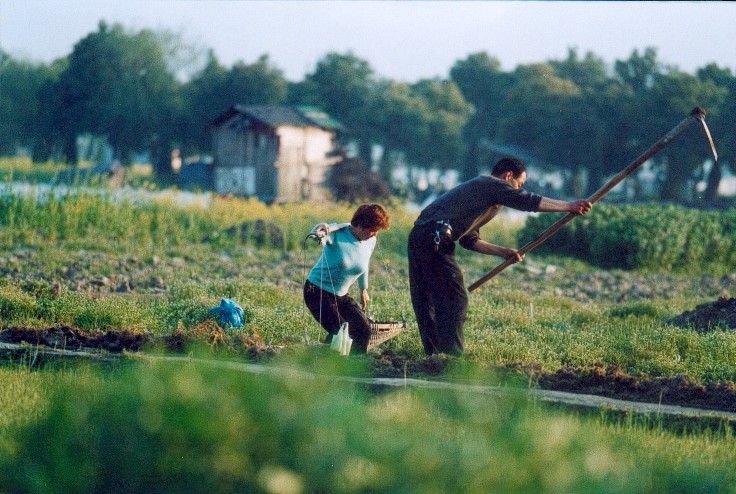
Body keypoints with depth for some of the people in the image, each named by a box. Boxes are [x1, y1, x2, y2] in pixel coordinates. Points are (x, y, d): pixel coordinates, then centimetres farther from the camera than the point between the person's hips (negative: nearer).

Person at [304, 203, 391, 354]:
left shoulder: (370, 242, -2)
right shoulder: (337, 234, -21)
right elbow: (319, 231, -44)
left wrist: (363, 289, 30)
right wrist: (321, 229, -69)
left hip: (341, 295, 7)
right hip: (317, 291, -7)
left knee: (363, 330, -6)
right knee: (340, 331, -20)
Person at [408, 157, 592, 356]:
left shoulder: (477, 189, 29)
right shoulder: (491, 185, 0)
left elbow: (469, 240, 29)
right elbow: (529, 201, -12)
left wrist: (503, 252, 24)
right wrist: (569, 207, -10)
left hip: (419, 236, 10)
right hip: (435, 239, -10)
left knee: (426, 302, 14)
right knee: (455, 299, -6)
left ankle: (434, 353, 20)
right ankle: (452, 355, -7)